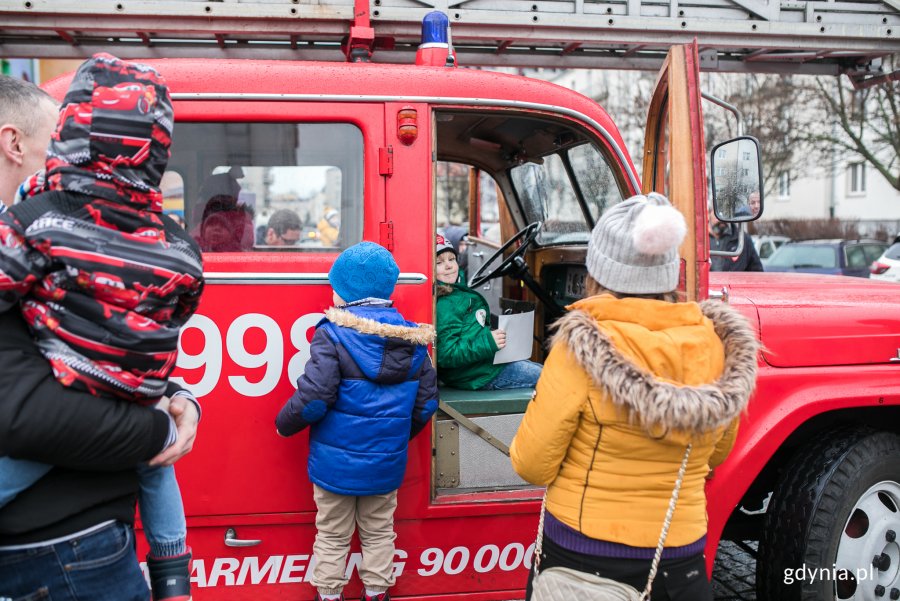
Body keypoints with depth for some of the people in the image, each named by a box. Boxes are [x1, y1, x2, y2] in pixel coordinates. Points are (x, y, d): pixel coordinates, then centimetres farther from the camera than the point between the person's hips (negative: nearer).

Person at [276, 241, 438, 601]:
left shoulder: (333, 335, -17)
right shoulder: (413, 338, -2)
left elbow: (314, 397, -22)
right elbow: (427, 402, 2)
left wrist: (284, 425, -3)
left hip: (336, 461, -4)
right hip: (387, 463, 4)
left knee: (332, 536, 14)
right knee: (379, 533, 20)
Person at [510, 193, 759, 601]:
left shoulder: (582, 349, -19)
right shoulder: (716, 344, -6)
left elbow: (531, 466, -12)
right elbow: (716, 454, 9)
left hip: (580, 558, -3)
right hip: (680, 561, 3)